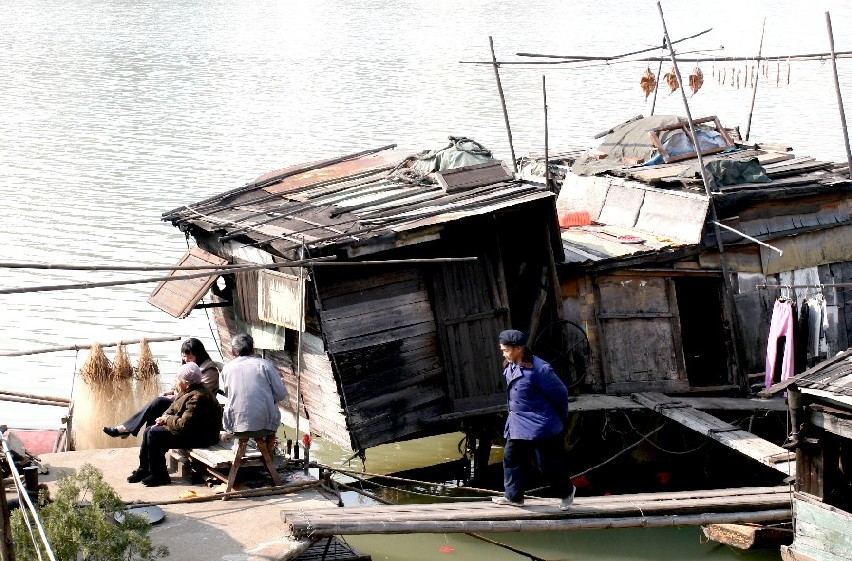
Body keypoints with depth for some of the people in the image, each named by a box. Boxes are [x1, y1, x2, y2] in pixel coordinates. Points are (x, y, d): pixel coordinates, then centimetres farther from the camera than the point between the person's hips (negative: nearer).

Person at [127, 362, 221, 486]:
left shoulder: (197, 398, -27)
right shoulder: (187, 391, 7)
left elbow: (184, 425, -30)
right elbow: (173, 408, 19)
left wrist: (167, 419, -13)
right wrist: (164, 418, -2)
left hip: (198, 437, -11)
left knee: (154, 434, -18)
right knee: (149, 430, 8)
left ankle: (159, 476, -8)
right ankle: (143, 469, 15)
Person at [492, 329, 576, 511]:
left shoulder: (539, 369, -22)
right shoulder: (510, 368, 3)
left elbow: (560, 393, -13)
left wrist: (561, 418, -1)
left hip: (541, 426, -8)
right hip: (518, 425, 8)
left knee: (547, 463, 3)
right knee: (511, 457, 7)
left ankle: (567, 491, 25)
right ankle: (513, 496, 18)